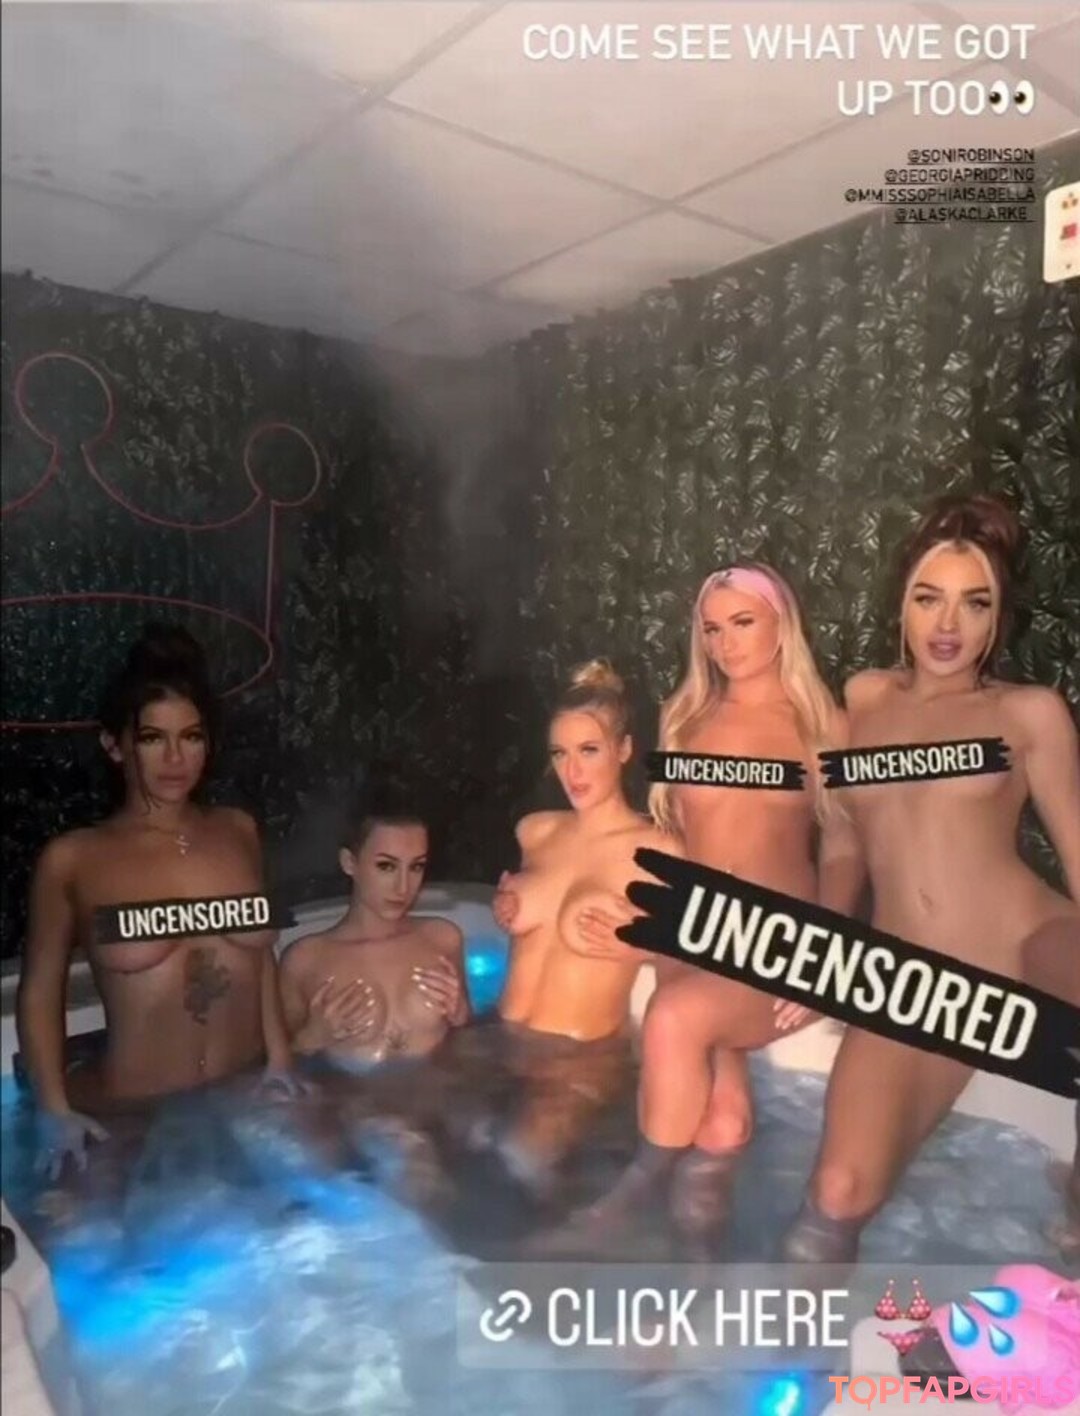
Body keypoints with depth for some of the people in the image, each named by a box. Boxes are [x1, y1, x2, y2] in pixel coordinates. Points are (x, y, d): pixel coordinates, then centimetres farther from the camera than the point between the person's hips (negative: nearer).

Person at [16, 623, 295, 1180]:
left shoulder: (238, 831, 2)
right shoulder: (71, 860, -8)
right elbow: (40, 989, 0)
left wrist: (280, 1061, 7)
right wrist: (54, 1110, -9)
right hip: (132, 1118, -3)